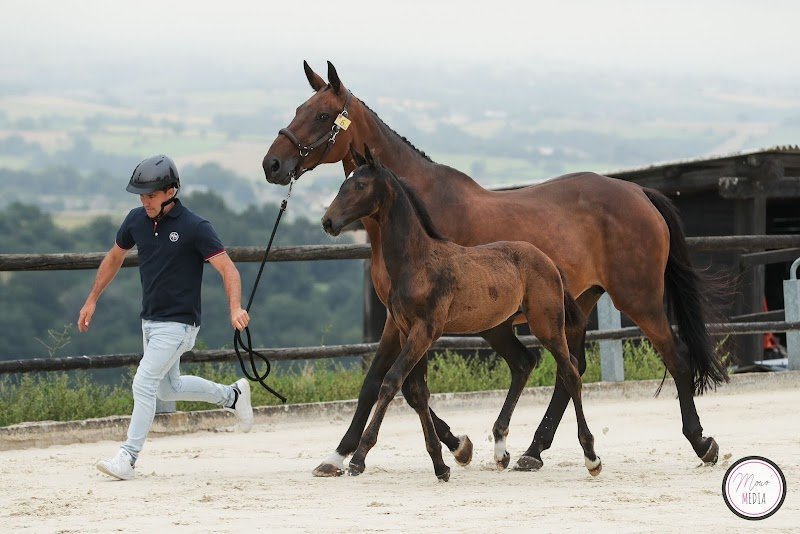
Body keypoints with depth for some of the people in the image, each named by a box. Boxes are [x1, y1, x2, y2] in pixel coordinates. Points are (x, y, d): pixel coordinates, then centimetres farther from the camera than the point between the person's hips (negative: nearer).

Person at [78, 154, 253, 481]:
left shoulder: (195, 228, -17)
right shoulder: (137, 220, 1)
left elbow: (227, 268, -21)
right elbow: (115, 258, 17)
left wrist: (235, 308, -38)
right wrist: (92, 301, 20)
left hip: (178, 323, -8)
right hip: (150, 321, 8)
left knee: (144, 384, -16)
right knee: (169, 388, 20)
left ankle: (127, 457, -13)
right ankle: (232, 395, 39)